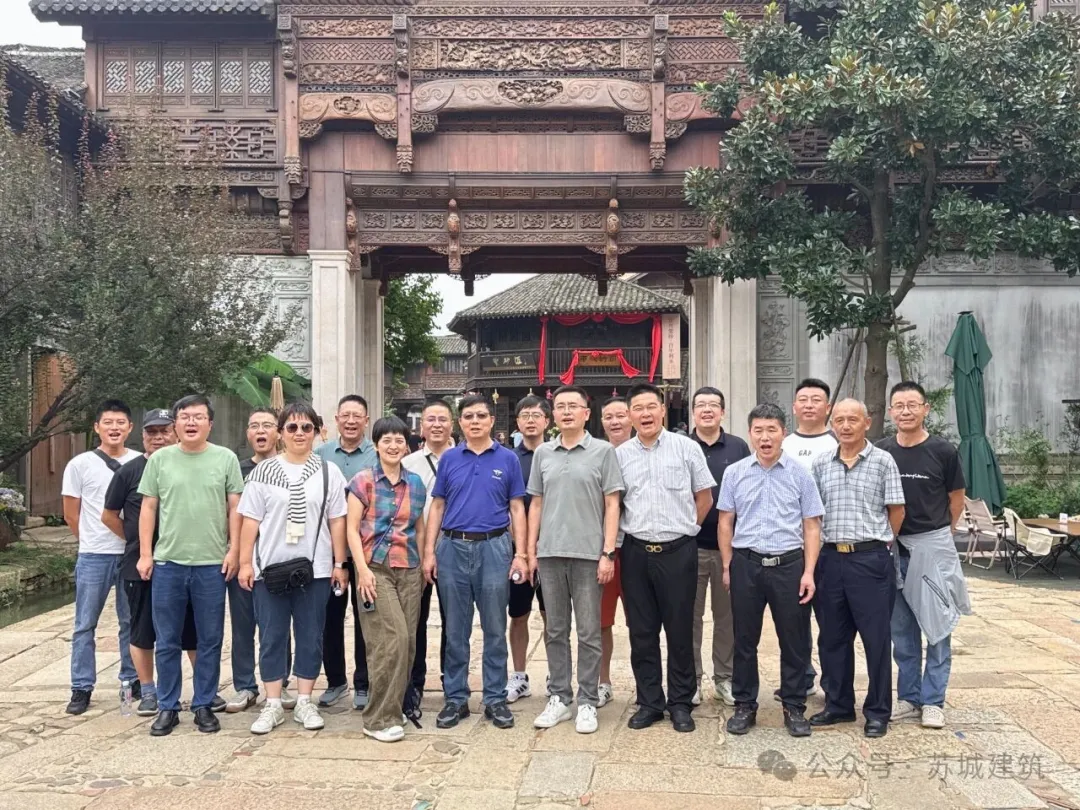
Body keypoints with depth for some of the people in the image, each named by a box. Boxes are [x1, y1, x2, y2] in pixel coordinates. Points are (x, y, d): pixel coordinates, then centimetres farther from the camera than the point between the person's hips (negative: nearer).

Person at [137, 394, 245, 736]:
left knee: (209, 641, 8)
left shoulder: (226, 459, 2)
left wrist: (234, 550, -4)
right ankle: (167, 707, 21)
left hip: (212, 564, -1)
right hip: (167, 563, 1)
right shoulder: (160, 459, 5)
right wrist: (145, 554, 1)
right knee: (167, 642, 9)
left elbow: (235, 508, 2)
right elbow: (148, 509, 7)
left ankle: (203, 706, 20)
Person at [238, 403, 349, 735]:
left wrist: (339, 563, 1)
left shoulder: (328, 472, 4)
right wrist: (245, 562, -2)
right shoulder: (263, 471, 3)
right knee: (272, 637, 6)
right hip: (269, 567, 0)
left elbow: (336, 521, 4)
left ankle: (304, 702, 19)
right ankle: (273, 705, 16)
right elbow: (250, 520, 2)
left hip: (315, 568, 0)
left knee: (310, 637, 7)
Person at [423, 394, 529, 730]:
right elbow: (437, 506, 8)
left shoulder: (507, 459, 3)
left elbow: (517, 509, 3)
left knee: (495, 629, 6)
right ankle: (456, 698, 18)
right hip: (453, 547, 1)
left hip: (494, 547, -1)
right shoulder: (449, 459, 7)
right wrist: (429, 552, 0)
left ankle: (495, 699, 16)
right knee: (455, 630, 8)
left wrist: (520, 554, -5)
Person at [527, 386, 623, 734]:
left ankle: (587, 702, 14)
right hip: (550, 553, 3)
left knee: (589, 633, 4)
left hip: (588, 554, -3)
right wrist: (530, 551, 8)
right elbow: (536, 504, 13)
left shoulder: (603, 451, 0)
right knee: (556, 631, 11)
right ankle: (559, 698, 22)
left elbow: (612, 505, -2)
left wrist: (608, 553, -8)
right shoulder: (543, 453, 9)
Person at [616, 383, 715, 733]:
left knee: (680, 630, 5)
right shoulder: (620, 454, 5)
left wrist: (685, 528, 6)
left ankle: (681, 703, 18)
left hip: (678, 551, -2)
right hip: (636, 551, 2)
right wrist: (631, 532, 7)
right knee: (641, 632, 9)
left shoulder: (686, 447, -1)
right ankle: (649, 702, 22)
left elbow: (704, 497, 6)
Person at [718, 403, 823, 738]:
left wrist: (808, 572, -5)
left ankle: (794, 707, 22)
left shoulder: (800, 474, 2)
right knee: (744, 639, 9)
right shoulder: (735, 473, 4)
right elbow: (726, 522, 8)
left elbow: (811, 526, 2)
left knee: (793, 641, 7)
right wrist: (727, 567, 4)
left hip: (788, 564, -1)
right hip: (746, 563, 1)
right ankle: (744, 705, 22)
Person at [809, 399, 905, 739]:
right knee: (832, 637, 12)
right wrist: (823, 547, 10)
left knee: (876, 638, 3)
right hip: (830, 558, 4)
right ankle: (838, 705, 26)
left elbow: (896, 510, 1)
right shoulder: (820, 464, 8)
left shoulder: (883, 461, -2)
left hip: (870, 559, -4)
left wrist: (877, 542, 5)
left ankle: (878, 711, 16)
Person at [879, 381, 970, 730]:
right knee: (902, 629, 11)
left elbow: (956, 499, 6)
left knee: (937, 626, 2)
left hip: (932, 546, -3)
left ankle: (932, 701, 13)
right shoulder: (880, 452, 1)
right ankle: (908, 697, 22)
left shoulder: (943, 451, -6)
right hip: (891, 549, 3)